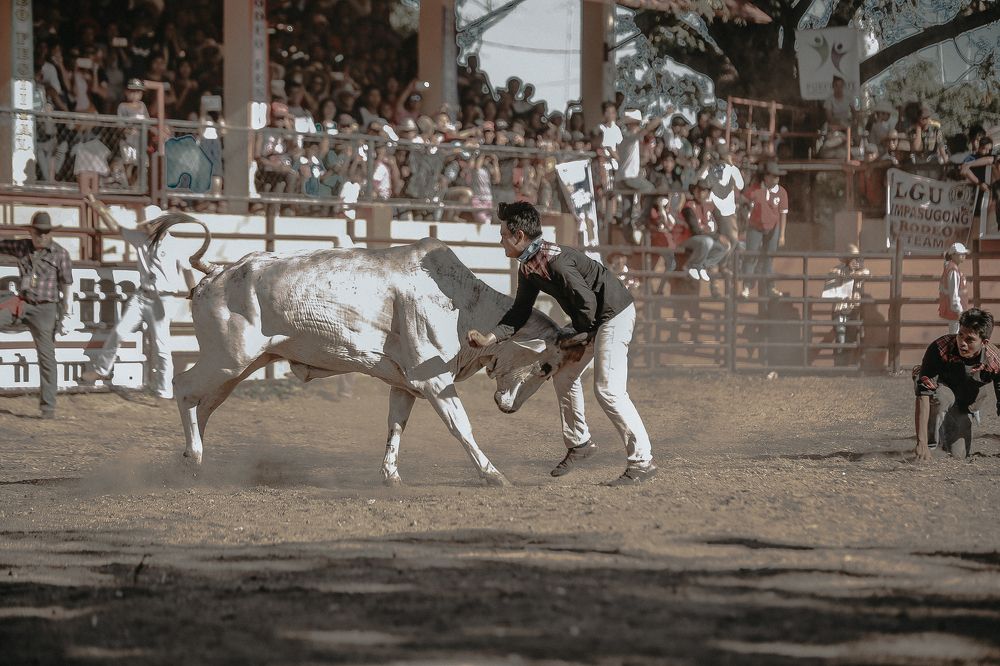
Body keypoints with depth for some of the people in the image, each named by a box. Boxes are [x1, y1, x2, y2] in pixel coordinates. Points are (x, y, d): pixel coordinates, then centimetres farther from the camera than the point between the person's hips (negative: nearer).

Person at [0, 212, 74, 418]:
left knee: (46, 356, -3)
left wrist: (67, 316, -6)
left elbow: (67, 286, -2)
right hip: (22, 303, 4)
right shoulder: (22, 247, 5)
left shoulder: (60, 253, -5)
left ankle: (48, 407, 0)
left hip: (45, 309, -4)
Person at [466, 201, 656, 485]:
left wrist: (580, 342, -12)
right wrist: (489, 338, -6)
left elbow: (587, 302, -25)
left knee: (608, 388, -15)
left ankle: (642, 462, -13)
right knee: (563, 373, 16)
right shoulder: (528, 268, 5)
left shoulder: (554, 261, -27)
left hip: (615, 312, -10)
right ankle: (578, 444, 27)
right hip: (592, 317, 10)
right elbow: (520, 313, 8)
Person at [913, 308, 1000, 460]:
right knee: (942, 396, -37)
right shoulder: (939, 349, -38)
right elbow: (923, 395, -42)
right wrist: (922, 444, -49)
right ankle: (929, 444, -15)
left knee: (959, 454, -5)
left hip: (963, 406, 3)